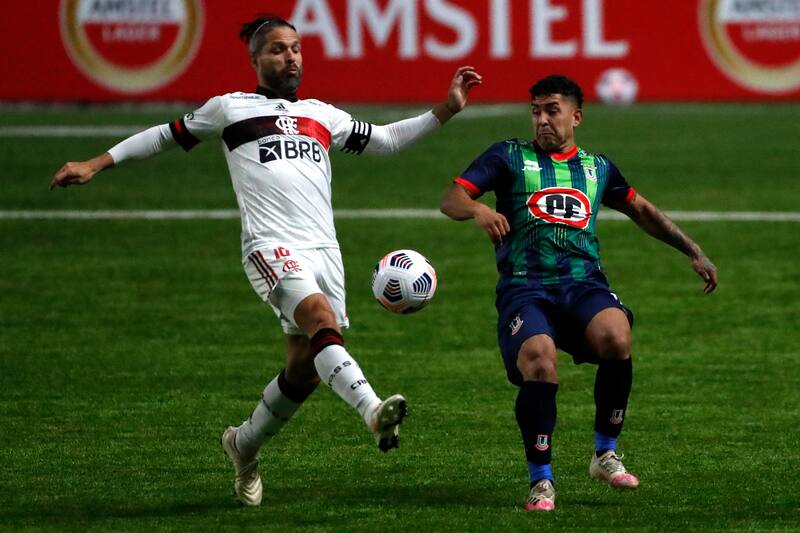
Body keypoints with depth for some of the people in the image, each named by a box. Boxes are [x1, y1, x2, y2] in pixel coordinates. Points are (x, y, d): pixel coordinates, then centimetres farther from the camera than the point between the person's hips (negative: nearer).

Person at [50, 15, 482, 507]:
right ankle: (374, 411, -50)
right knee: (322, 319, -31)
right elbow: (168, 136, 21)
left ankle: (245, 445, 27)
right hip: (272, 246, -5)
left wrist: (447, 109, 19)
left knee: (305, 370, 4)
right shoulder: (229, 108, 13)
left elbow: (385, 139, 28)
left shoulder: (321, 116, 23)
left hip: (323, 248, 5)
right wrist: (96, 165, 17)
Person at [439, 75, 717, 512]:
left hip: (584, 284, 2)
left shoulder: (597, 167, 22)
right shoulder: (510, 157, 12)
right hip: (524, 289, -2)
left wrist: (693, 252, 32)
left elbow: (642, 211, 36)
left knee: (616, 339, -31)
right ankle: (541, 480, -12)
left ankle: (605, 454, -11)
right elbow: (450, 200, 3)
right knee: (540, 364, -31)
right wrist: (478, 209, -21)